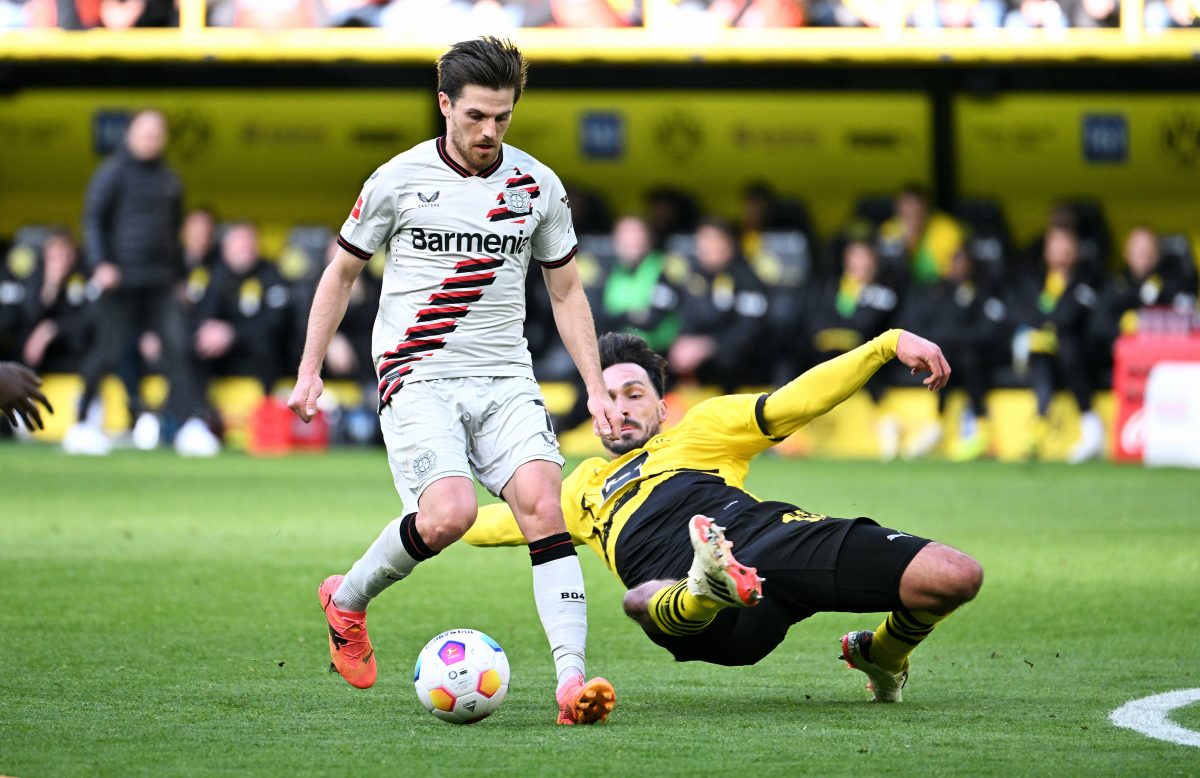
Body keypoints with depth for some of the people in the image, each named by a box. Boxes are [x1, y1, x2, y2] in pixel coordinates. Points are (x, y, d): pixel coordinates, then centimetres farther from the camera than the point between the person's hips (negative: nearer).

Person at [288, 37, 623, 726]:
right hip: (418, 378, -3)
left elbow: (567, 291, 16)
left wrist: (596, 388, 9)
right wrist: (310, 372, 5)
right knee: (449, 513, -24)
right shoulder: (399, 180, -2)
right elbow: (342, 273, 10)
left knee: (544, 505, -19)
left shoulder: (538, 186, 6)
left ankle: (572, 679, -24)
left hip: (506, 378, 3)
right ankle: (349, 599, 5)